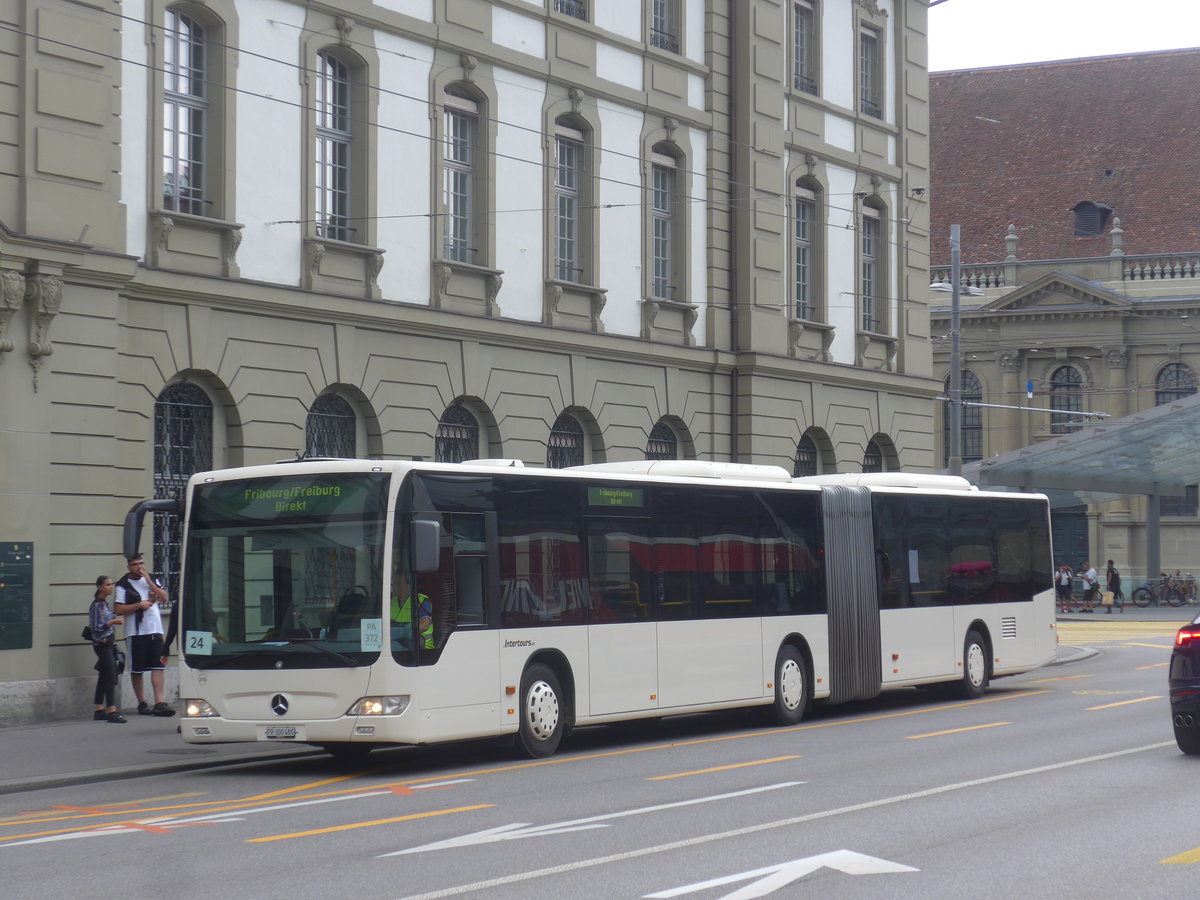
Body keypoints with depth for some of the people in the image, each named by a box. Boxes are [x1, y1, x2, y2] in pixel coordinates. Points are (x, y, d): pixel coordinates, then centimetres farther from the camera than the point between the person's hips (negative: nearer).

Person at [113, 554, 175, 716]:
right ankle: (142, 704, 14)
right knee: (137, 670, 3)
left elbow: (164, 598, 4)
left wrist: (149, 581, -3)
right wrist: (140, 605, -14)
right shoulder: (123, 585, -1)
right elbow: (119, 610, -7)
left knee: (159, 666, -7)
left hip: (155, 630, 3)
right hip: (136, 632, -3)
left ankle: (160, 703, -12)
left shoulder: (151, 580, 15)